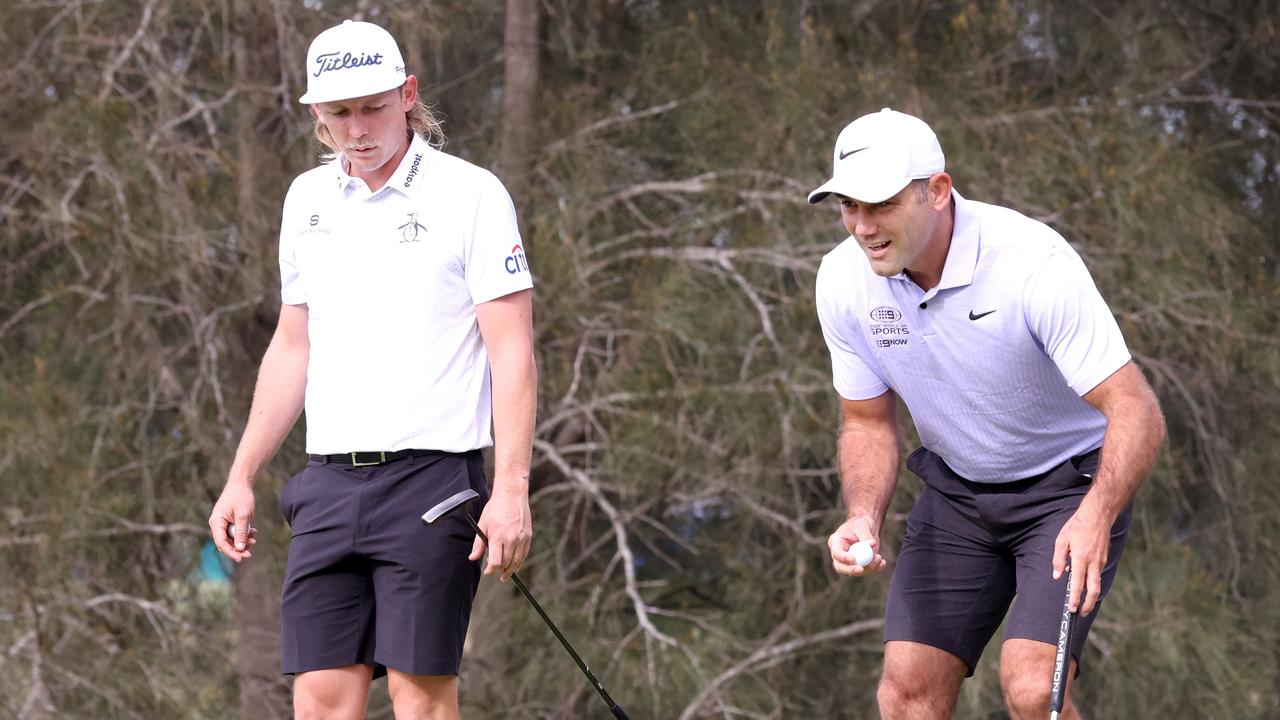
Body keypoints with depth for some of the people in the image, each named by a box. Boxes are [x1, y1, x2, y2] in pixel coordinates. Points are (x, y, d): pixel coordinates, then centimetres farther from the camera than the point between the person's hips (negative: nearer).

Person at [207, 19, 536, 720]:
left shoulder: (472, 194, -4)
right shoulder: (307, 199, 14)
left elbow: (512, 350, -7)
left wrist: (512, 489, -16)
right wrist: (241, 478, 18)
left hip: (431, 477, -5)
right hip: (328, 480, 5)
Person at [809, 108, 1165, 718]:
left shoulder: (1034, 262, -30)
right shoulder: (843, 280, -13)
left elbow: (1135, 410, -31)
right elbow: (868, 421, 2)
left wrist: (1096, 516, -48)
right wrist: (863, 519, -17)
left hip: (1070, 485, -5)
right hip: (955, 492, 5)